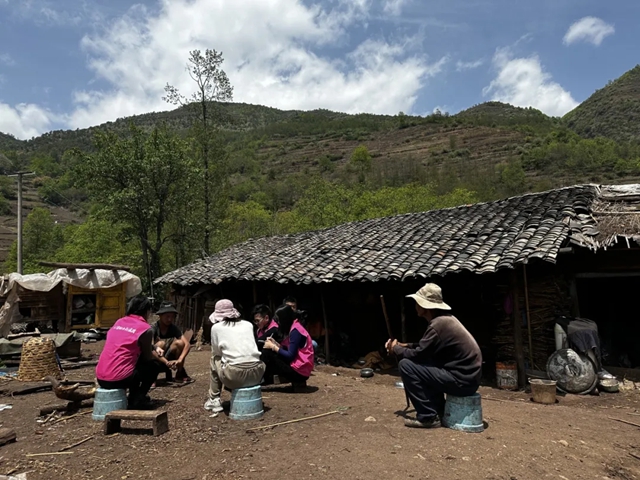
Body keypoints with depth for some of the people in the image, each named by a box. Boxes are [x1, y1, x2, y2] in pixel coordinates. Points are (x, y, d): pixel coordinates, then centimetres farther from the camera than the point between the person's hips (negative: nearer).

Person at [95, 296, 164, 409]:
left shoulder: (119, 322, 13)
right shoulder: (145, 329, -7)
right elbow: (147, 357, 4)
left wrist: (153, 351, 28)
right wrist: (159, 358, 26)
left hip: (100, 378, 7)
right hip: (118, 379, -7)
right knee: (154, 365, 14)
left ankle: (134, 396, 24)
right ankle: (137, 400, 7)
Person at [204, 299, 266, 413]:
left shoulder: (216, 327, 7)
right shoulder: (248, 324, 15)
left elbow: (215, 352, 15)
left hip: (234, 378, -3)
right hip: (256, 375, 3)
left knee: (214, 360, 26)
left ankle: (214, 400, 24)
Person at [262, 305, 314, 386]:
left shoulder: (295, 330, -16)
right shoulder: (293, 328, 12)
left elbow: (290, 356, -19)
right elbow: (286, 349, 12)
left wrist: (273, 346, -11)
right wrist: (274, 343, 2)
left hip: (299, 371, -9)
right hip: (297, 366, 9)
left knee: (268, 357, -11)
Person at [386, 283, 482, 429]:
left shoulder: (438, 325, -20)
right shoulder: (445, 318, 10)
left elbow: (417, 355, -16)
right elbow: (425, 347, 21)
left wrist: (396, 349, 2)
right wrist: (404, 345, 13)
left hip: (461, 380, -10)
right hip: (468, 376, 10)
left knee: (406, 365, -11)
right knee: (421, 363, 24)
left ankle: (428, 417, -4)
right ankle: (439, 410, 21)